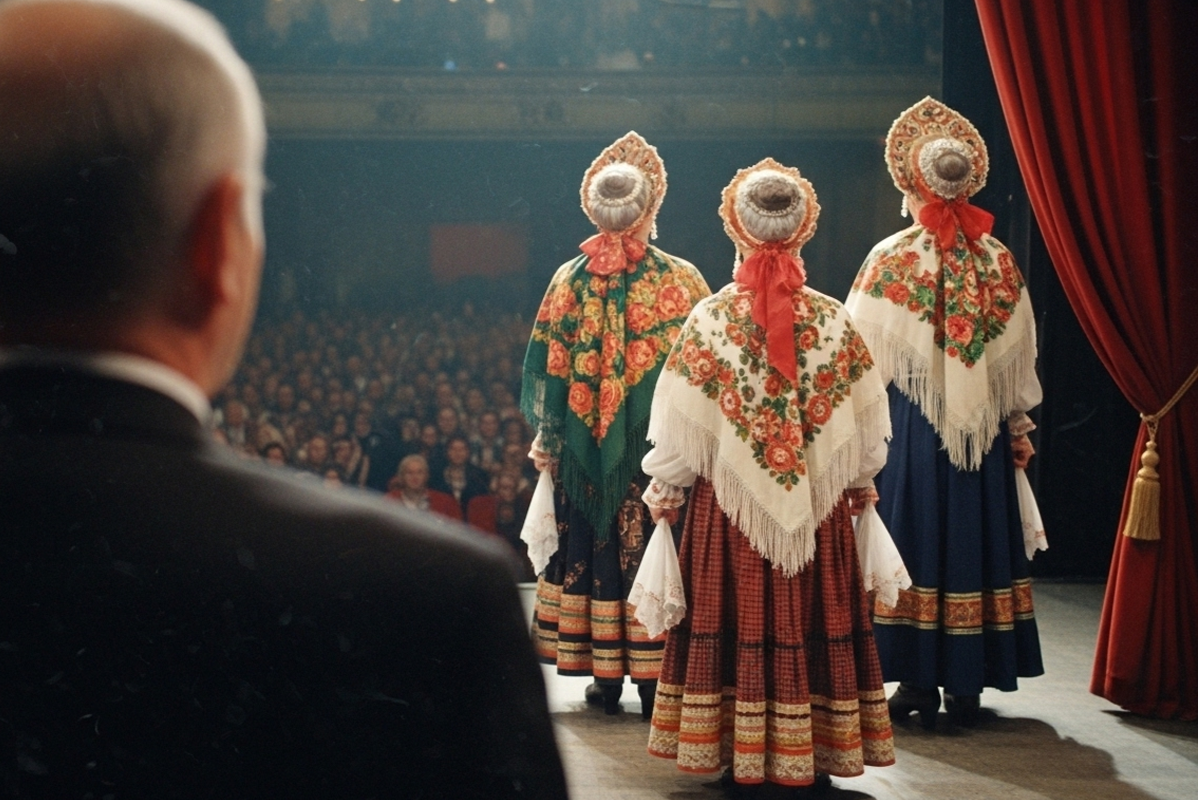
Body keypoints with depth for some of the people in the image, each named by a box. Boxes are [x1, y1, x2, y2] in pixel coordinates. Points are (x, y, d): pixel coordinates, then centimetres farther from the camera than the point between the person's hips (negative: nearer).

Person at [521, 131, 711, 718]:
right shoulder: (680, 278, -6)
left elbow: (548, 370, 3)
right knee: (651, 550, 3)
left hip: (583, 450, 2)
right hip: (661, 445, -2)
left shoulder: (569, 279, 0)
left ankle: (604, 674, 13)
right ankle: (651, 677, 4)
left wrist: (547, 437, 12)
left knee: (592, 544, 10)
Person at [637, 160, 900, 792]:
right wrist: (859, 482, 19)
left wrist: (665, 489, 8)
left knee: (739, 622, 7)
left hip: (729, 504, -1)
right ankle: (814, 759, 13)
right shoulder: (834, 319, -3)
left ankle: (740, 759, 10)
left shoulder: (710, 318, -7)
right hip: (819, 509, 1)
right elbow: (866, 425, 3)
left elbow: (680, 426, -5)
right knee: (814, 622, 8)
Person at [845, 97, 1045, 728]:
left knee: (916, 539, 3)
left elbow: (864, 356, -5)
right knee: (975, 536, 8)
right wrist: (1017, 427, 15)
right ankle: (967, 683, 12)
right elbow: (1018, 358, 6)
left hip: (909, 422, -3)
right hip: (982, 427, 3)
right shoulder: (998, 260, 1)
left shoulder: (891, 259, -8)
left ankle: (918, 681, 5)